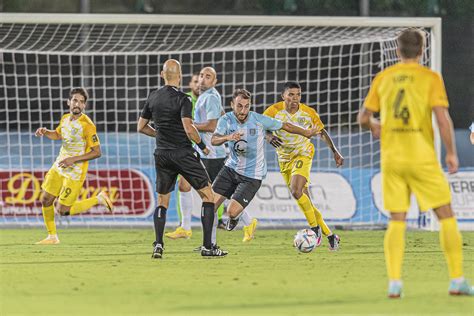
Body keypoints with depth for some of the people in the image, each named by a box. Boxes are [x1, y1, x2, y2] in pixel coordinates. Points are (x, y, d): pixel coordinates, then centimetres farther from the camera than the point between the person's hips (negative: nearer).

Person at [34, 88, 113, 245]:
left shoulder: (87, 125, -21)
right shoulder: (65, 118, 2)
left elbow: (97, 152, -19)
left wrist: (73, 159, -23)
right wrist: (45, 132, 3)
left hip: (75, 173, -7)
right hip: (59, 167, 7)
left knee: (62, 210, -4)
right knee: (45, 200, 6)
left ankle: (99, 199, 11)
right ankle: (52, 237, 23)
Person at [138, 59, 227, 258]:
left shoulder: (153, 98, 6)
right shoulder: (182, 99, -12)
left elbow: (141, 127, 12)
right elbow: (188, 129, -21)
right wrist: (202, 145, -6)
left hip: (162, 155, 5)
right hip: (183, 153, -5)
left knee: (162, 201, 16)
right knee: (208, 195, 3)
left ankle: (158, 245, 1)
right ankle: (207, 246, -4)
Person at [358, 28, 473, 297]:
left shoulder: (383, 78, 7)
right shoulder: (430, 78, -3)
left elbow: (364, 118, 9)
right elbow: (442, 117, -13)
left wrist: (374, 127, 31)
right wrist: (451, 153, -5)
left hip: (391, 158, 3)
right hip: (422, 157, -3)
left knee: (397, 220, 6)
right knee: (446, 216, 6)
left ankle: (394, 282, -5)